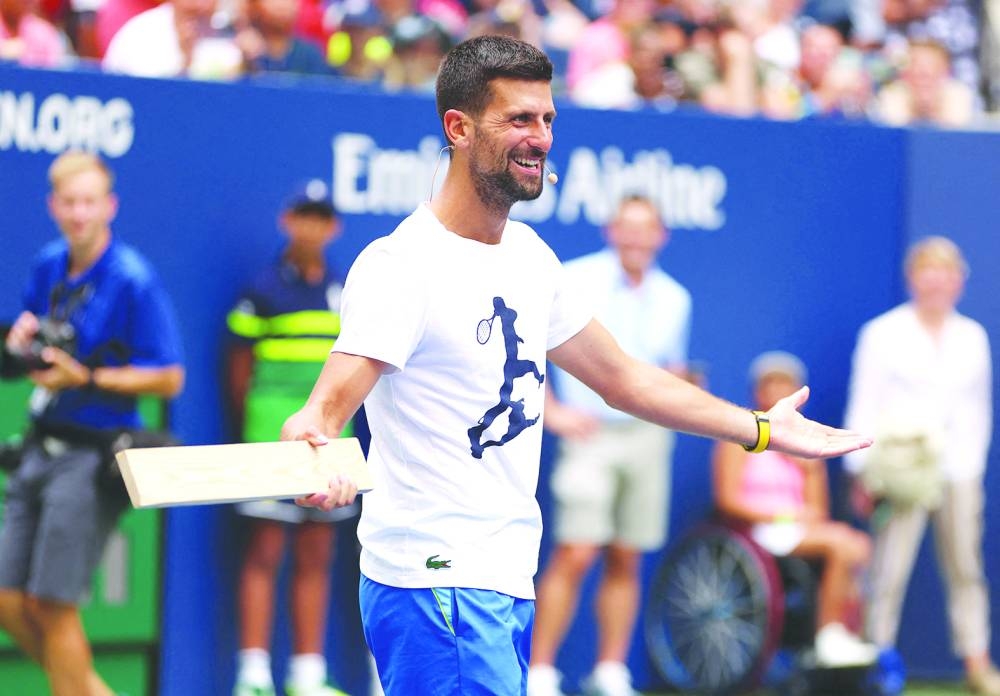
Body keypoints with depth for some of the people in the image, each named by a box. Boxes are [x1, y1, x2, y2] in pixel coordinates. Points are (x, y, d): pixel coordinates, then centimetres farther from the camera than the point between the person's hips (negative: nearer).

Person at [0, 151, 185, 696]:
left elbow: (168, 379, -12)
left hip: (91, 459, -7)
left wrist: (85, 379, -19)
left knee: (52, 606, -6)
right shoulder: (48, 267, 9)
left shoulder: (132, 280, -12)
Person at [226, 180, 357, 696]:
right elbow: (240, 369, 1)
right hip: (274, 430, -5)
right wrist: (252, 429, 2)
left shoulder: (344, 292, 12)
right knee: (265, 551, -6)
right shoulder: (263, 290, -2)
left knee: (316, 557, 7)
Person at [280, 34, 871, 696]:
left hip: (509, 585, 9)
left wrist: (762, 429, 26)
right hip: (435, 585, -9)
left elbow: (621, 378, 24)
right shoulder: (401, 264, -14)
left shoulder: (529, 254, 13)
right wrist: (312, 448, -49)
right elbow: (331, 401, -25)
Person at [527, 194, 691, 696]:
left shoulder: (673, 299, 11)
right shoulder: (576, 281, -4)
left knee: (626, 561, 5)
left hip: (647, 436, 4)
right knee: (574, 555, -11)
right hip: (591, 434, -4)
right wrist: (551, 411, -10)